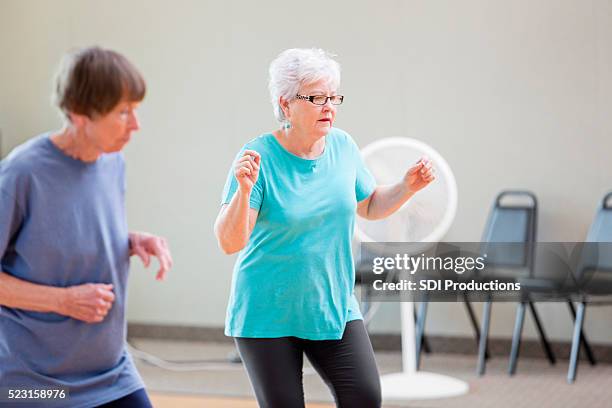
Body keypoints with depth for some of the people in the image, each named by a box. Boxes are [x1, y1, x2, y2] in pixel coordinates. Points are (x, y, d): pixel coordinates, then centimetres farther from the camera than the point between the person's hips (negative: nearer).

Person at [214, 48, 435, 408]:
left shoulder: (343, 146, 0)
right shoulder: (259, 156, -15)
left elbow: (370, 207, 18)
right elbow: (229, 242, -20)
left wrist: (407, 187, 0)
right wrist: (244, 190, -35)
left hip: (334, 306, 4)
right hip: (268, 314, -4)